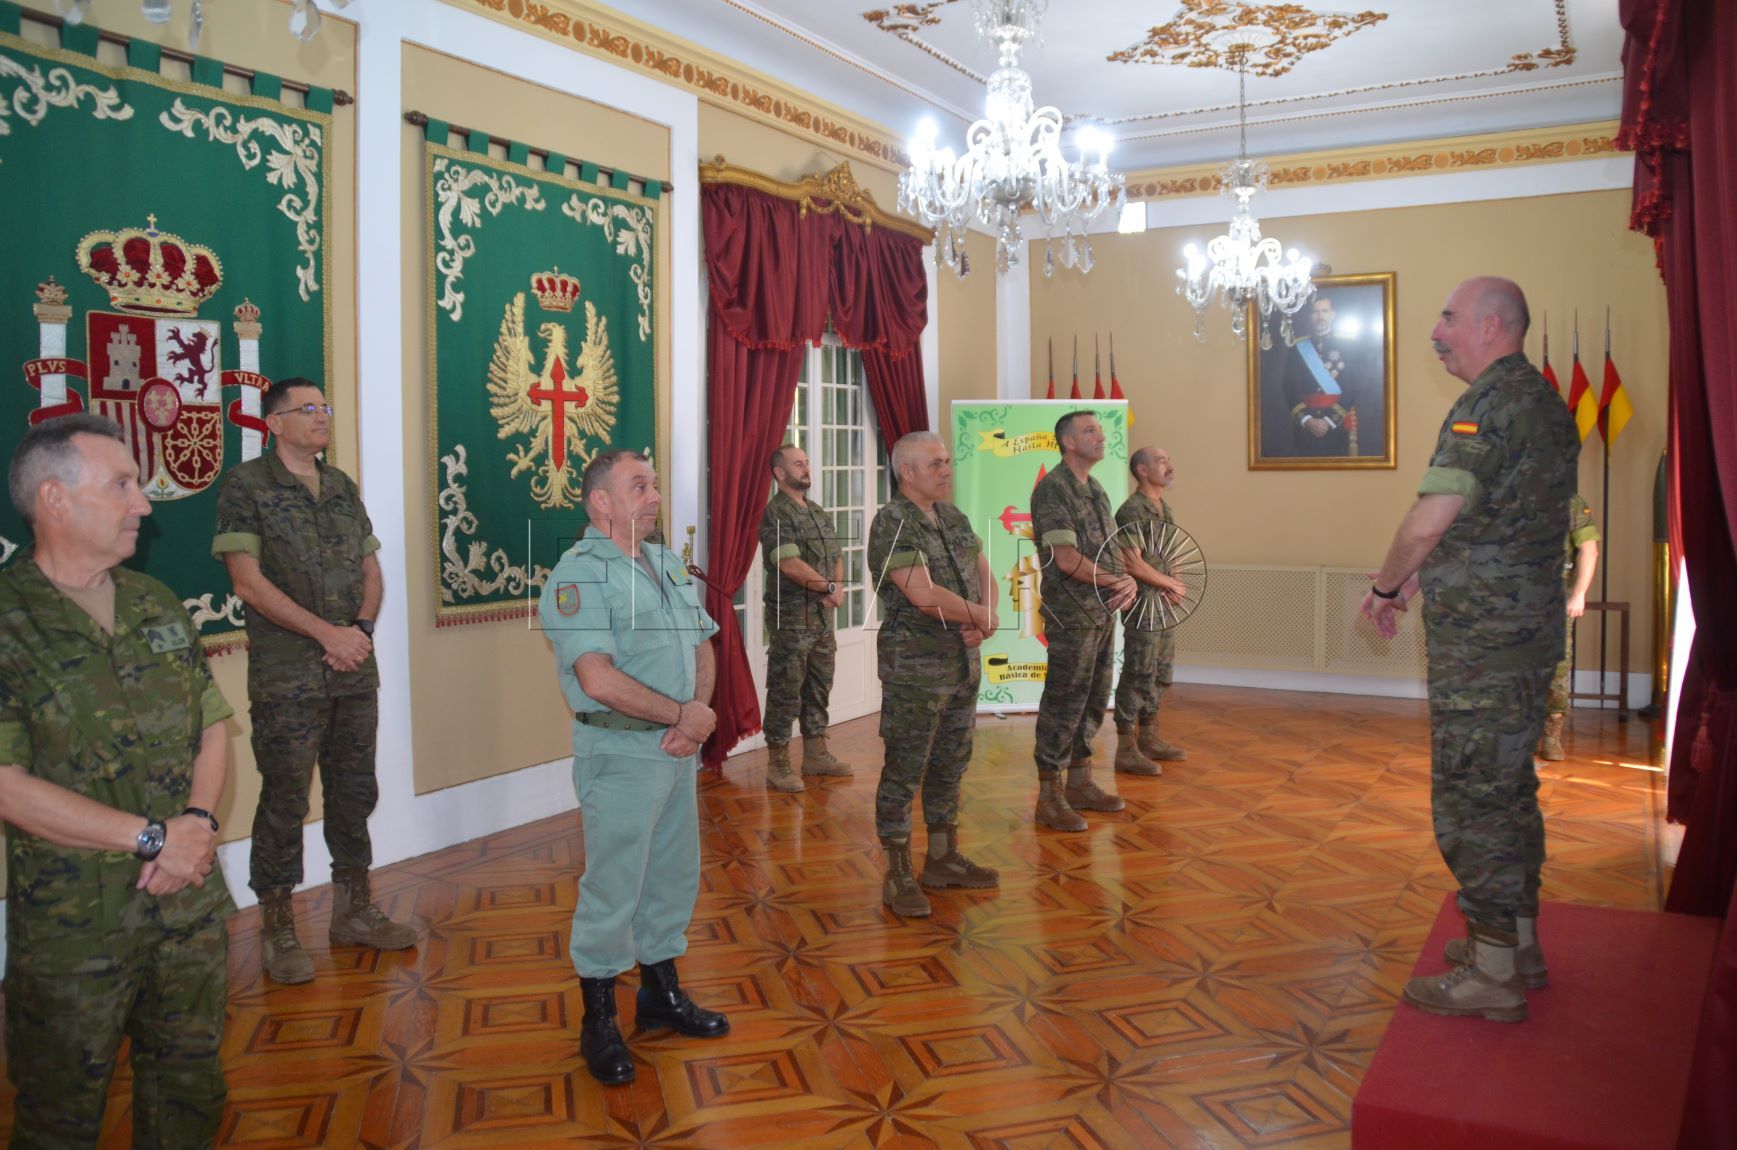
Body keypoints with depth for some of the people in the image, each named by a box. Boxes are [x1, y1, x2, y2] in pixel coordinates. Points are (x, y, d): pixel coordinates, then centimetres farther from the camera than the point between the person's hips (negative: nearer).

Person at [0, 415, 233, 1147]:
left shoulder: (157, 605, 7)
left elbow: (213, 725, 8)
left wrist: (198, 822, -10)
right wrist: (151, 838, -17)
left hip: (193, 902, 5)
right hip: (71, 923, -5)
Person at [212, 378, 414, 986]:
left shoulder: (342, 487, 13)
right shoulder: (245, 485, -5)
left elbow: (370, 569, 14)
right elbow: (249, 581, -12)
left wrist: (361, 628, -5)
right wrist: (328, 633, -15)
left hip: (355, 670, 6)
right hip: (286, 678, -6)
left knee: (354, 793, 13)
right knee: (284, 802, 1)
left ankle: (354, 911, 26)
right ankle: (277, 930, 14)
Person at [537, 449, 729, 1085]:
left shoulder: (667, 564, 13)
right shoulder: (578, 573, -13)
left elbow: (703, 647, 13)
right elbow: (601, 680, -22)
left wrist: (700, 711, -6)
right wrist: (684, 715, -13)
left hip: (678, 748, 8)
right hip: (619, 752, -8)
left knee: (674, 877, 16)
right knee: (613, 888, 1)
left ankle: (662, 994, 32)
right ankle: (600, 1022, 16)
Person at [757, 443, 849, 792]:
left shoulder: (819, 512, 15)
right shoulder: (776, 513, -12)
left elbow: (836, 556, 15)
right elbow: (790, 564, -21)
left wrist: (836, 587, -5)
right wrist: (829, 587, -11)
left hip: (822, 616, 8)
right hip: (790, 617, -8)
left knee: (819, 687, 15)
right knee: (785, 692, -3)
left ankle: (815, 754, 26)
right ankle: (777, 764, 5)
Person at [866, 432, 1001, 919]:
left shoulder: (953, 517, 11)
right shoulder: (892, 523, -15)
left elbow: (984, 573, 13)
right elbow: (924, 594, -24)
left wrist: (986, 619, -9)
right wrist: (982, 616, -11)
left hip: (963, 660, 8)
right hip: (914, 664, -8)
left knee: (950, 765, 16)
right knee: (904, 770, -1)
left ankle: (944, 859, 29)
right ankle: (899, 876, 9)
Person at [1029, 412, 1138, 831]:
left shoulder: (1097, 491, 14)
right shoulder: (1052, 489, -14)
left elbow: (1112, 548, 13)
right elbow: (1066, 559, -21)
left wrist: (1129, 581, -7)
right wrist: (1115, 582, -11)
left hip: (1104, 612, 9)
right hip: (1072, 615, -9)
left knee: (1093, 700, 15)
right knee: (1063, 703, -3)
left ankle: (1080, 785, 27)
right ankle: (1049, 799, 5)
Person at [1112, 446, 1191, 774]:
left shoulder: (1164, 509, 13)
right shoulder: (1132, 511, -15)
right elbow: (1132, 563, -20)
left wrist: (1174, 587, -2)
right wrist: (1171, 584, -9)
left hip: (1164, 603, 9)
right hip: (1142, 603, -9)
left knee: (1161, 674, 14)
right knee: (1138, 676, -6)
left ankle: (1149, 738, 25)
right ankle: (1126, 749, -1)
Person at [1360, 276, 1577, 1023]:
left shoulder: (1490, 403, -17)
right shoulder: (1546, 402, 15)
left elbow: (1430, 520, -24)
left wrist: (1386, 585, -7)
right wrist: (1417, 579, 18)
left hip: (1481, 639, -10)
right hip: (1529, 627, 10)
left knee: (1472, 800, -2)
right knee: (1510, 790, 18)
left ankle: (1492, 976, 7)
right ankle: (1518, 943, 30)